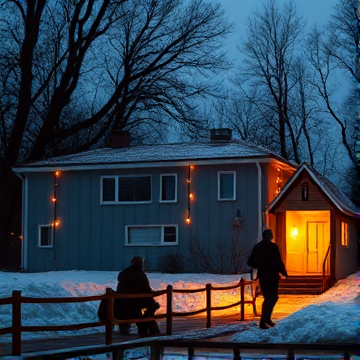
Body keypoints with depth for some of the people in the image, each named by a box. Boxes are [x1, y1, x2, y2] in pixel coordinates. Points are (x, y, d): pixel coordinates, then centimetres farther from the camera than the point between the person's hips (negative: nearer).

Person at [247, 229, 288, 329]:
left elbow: (250, 262, 10)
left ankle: (266, 319, 16)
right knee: (272, 298, 0)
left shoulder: (257, 247, 7)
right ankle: (264, 321, -9)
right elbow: (278, 262, -15)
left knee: (268, 298, 17)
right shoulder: (273, 247, -12)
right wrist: (284, 272, 0)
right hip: (272, 276, -6)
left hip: (262, 276, 6)